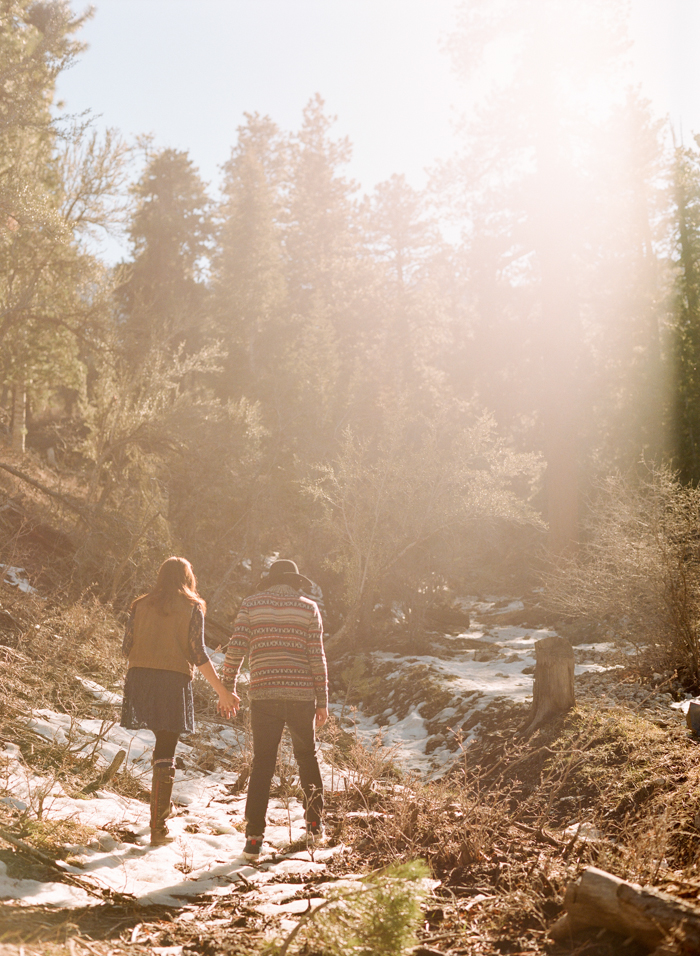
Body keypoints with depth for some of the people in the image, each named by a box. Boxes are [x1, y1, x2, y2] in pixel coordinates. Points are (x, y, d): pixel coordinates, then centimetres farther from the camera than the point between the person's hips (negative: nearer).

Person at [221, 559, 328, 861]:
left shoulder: (251, 604, 5)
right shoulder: (308, 608, 5)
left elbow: (236, 649, -3)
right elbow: (317, 657, 0)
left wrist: (228, 688, 5)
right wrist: (322, 701, 3)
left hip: (264, 696, 0)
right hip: (302, 696, 0)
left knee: (262, 765, 4)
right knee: (307, 758, 20)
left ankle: (254, 837, -4)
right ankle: (314, 824, 29)